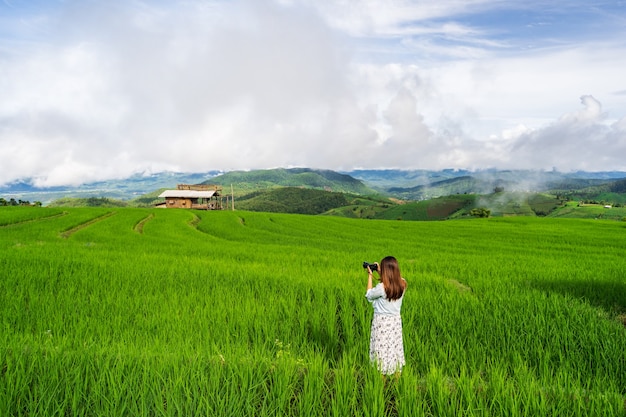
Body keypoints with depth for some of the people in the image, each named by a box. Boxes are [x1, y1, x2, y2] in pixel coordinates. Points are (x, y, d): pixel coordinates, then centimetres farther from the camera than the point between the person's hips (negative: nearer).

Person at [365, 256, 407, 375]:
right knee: (395, 348, 17)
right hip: (396, 320, 6)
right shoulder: (402, 284, -7)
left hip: (382, 322, -6)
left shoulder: (381, 287, -24)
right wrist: (379, 272, 12)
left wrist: (370, 276, -1)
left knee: (381, 349, 7)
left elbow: (369, 295, -5)